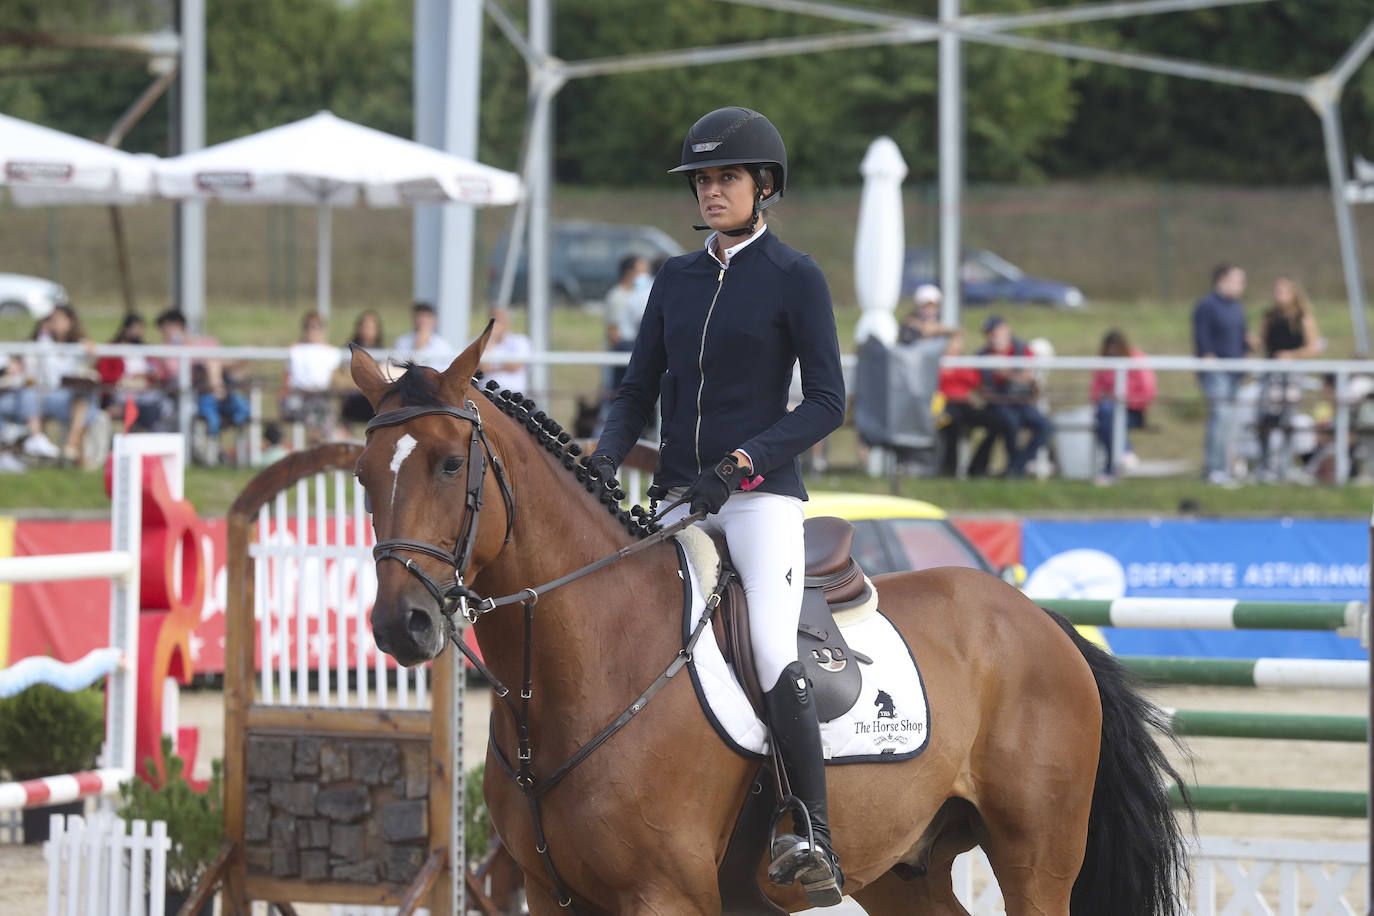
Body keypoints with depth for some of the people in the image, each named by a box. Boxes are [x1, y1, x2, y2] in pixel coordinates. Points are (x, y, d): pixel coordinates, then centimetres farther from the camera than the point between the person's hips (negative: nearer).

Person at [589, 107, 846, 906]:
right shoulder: (677, 279, 14)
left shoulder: (795, 278, -2)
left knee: (773, 654, -24)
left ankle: (817, 842, -25)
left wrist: (738, 464, -17)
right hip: (679, 496, 6)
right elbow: (640, 390, 15)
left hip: (761, 493, -6)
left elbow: (827, 403, -7)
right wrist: (606, 458, -5)